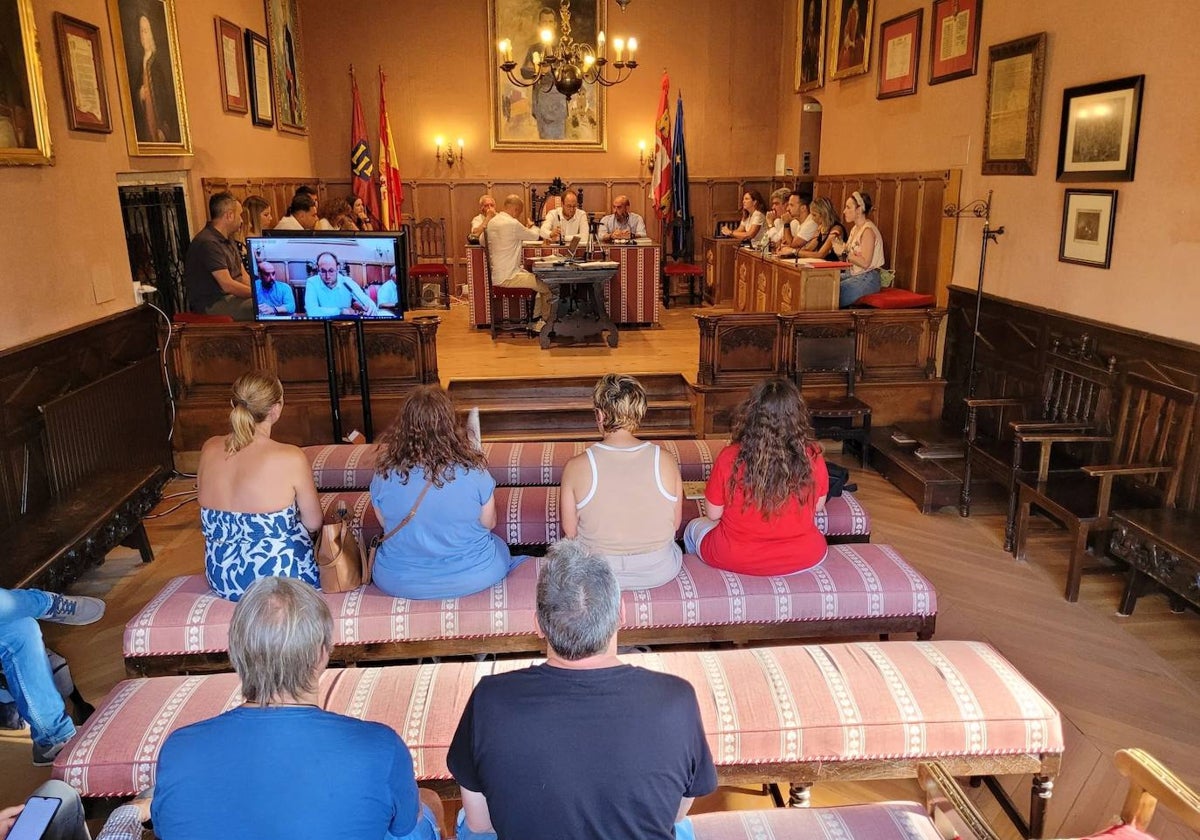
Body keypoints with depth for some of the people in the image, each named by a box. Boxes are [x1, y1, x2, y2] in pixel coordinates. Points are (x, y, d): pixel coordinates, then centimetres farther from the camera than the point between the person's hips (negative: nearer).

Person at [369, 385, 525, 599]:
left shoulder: (385, 474, -18)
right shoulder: (473, 471, -22)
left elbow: (387, 526, 0)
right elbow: (488, 524, -6)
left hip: (399, 583, 1)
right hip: (472, 579, -1)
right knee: (498, 547, 33)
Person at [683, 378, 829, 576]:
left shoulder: (730, 458, -22)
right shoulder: (812, 457, -17)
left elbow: (713, 513, -9)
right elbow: (818, 506, 1)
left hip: (736, 558, -2)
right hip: (804, 558, 2)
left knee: (694, 527, 31)